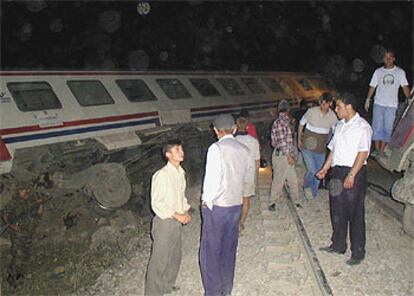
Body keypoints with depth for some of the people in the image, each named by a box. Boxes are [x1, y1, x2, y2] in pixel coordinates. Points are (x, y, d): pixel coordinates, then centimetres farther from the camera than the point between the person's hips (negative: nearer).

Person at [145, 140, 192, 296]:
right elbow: (157, 204, -19)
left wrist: (186, 212, 1)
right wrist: (177, 215, -18)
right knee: (159, 259, 2)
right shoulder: (162, 175, -20)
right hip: (164, 221, -8)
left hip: (177, 221, 8)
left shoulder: (180, 173, 5)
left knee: (175, 257, 20)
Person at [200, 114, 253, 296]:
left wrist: (206, 200, -9)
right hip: (236, 204, 6)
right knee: (229, 250, 18)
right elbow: (248, 179, 12)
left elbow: (212, 179, -21)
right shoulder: (244, 150, 1)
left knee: (210, 252, 8)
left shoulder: (216, 149, -17)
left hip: (216, 206, -6)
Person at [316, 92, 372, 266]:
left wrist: (351, 175, -22)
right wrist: (325, 168, 16)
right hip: (337, 172, 8)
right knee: (337, 211, 15)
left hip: (354, 173, -8)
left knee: (355, 214, 1)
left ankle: (358, 252, 14)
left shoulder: (362, 127, -10)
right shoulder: (340, 125, 14)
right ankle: (338, 245, 30)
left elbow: (363, 153, -17)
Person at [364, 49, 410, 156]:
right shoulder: (378, 71, 7)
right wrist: (368, 99, 0)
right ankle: (377, 149, 7)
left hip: (392, 105, 0)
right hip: (379, 104, 1)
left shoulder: (400, 72, 5)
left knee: (387, 128, 1)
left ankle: (382, 150, 7)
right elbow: (372, 86, 8)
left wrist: (409, 99, -11)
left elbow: (405, 87, 1)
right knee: (377, 127, -1)